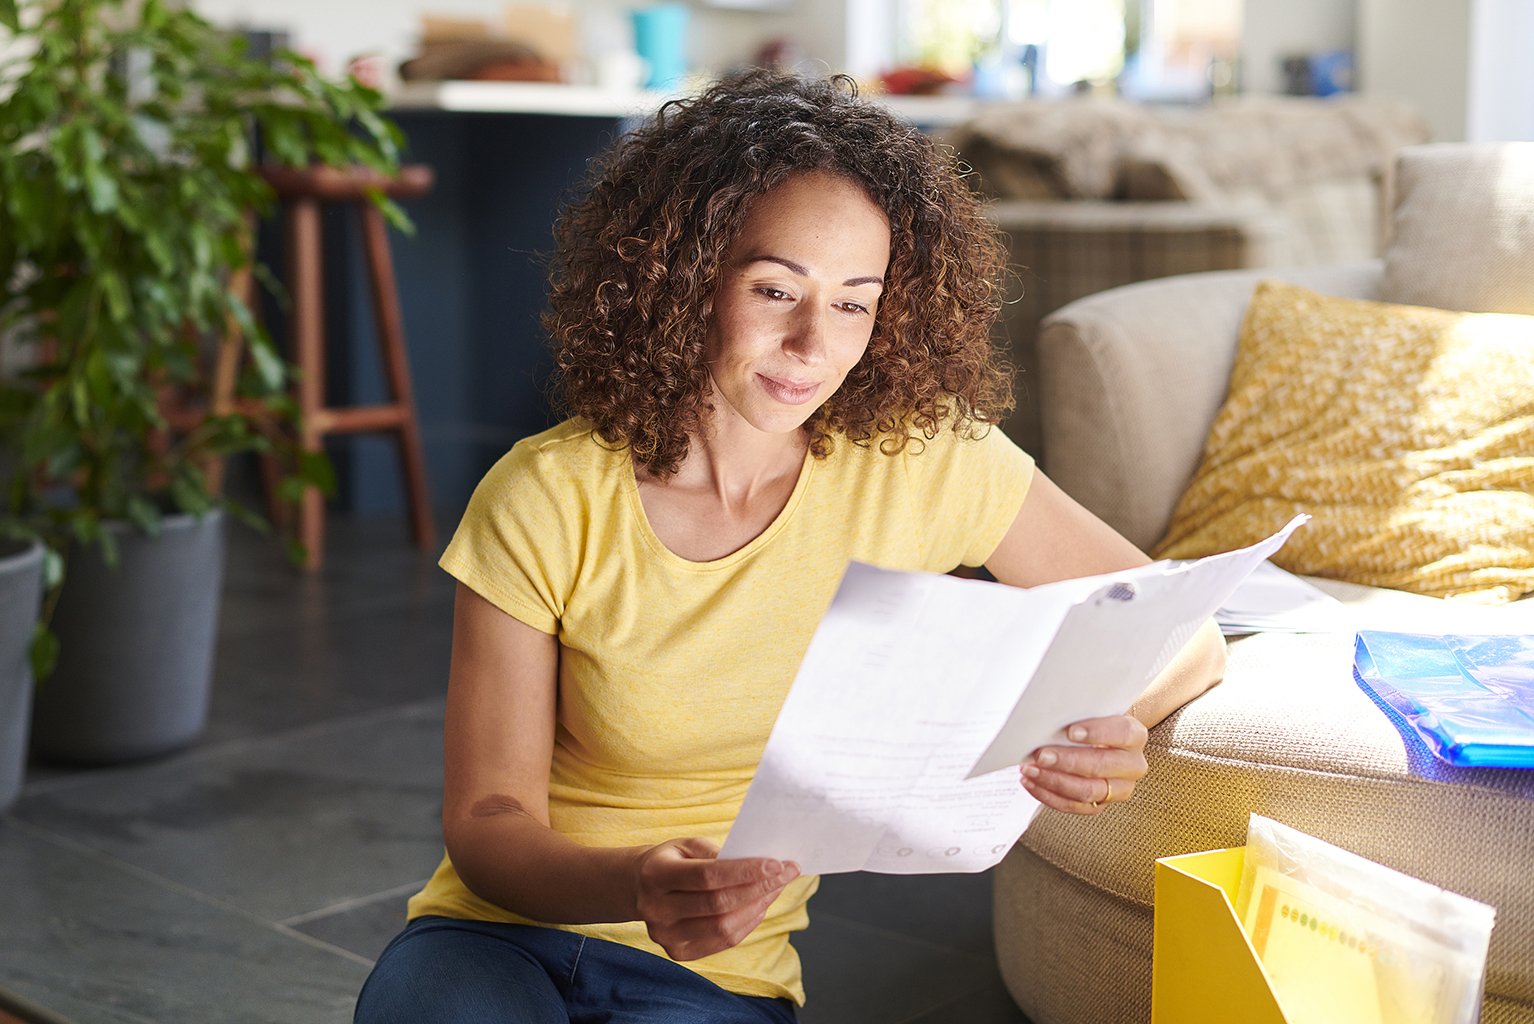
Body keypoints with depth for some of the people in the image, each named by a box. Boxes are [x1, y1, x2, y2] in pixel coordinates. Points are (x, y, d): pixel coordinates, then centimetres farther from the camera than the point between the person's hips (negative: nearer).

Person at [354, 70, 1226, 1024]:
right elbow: (487, 820, -9)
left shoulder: (924, 463, -8)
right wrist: (637, 884, -31)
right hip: (502, 929, -1)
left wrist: (1109, 728, -24)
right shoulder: (545, 501, -12)